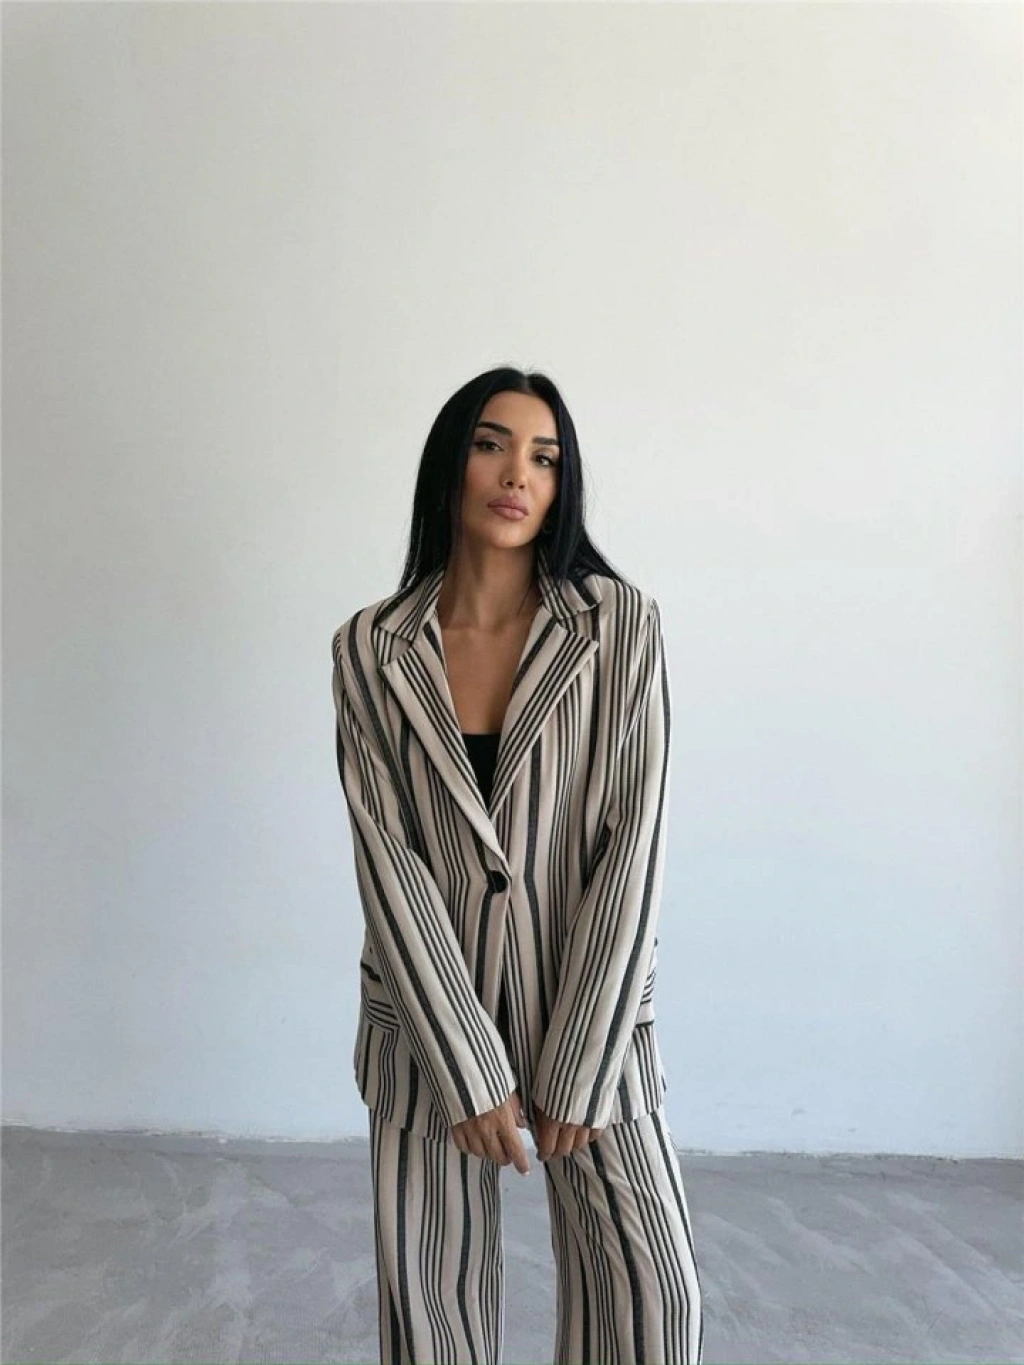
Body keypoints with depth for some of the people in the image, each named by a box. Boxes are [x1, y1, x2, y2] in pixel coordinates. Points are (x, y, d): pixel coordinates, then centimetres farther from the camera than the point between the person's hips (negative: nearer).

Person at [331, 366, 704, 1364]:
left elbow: (633, 842, -10)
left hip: (587, 1004, -1)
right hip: (429, 1008, 1)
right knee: (429, 1281, 10)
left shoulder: (620, 624, -8)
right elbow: (387, 858, -9)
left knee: (651, 1284, -2)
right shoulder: (369, 647, -5)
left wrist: (578, 1068, -12)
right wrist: (469, 1071, -13)